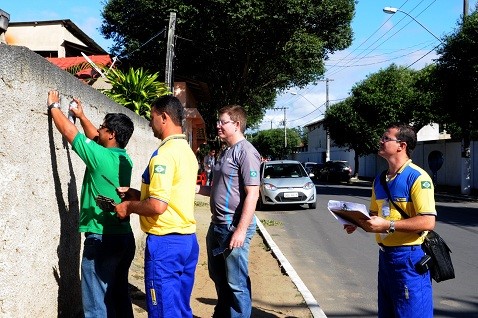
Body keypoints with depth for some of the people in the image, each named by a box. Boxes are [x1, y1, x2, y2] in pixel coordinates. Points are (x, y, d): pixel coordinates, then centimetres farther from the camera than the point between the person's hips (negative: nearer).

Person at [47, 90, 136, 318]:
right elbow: (96, 139, 24)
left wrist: (54, 106, 10)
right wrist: (81, 116, 33)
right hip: (124, 237, 8)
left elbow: (68, 130, -5)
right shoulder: (124, 159, 6)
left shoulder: (101, 157, -16)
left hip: (101, 239, -8)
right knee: (120, 297, 16)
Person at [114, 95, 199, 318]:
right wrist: (137, 194, 13)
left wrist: (129, 206, -7)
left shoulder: (165, 153, -17)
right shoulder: (187, 151, 12)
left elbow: (157, 206, -24)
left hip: (165, 243, -9)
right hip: (187, 239, 9)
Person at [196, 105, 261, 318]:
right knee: (218, 276, 22)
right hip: (217, 226, 10)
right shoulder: (226, 152, 14)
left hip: (234, 228, -10)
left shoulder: (245, 152, -14)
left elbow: (252, 194, -20)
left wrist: (241, 230, -23)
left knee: (236, 283, 2)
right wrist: (198, 189, 10)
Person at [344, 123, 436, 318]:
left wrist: (388, 225, -25)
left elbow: (428, 222, -22)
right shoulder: (380, 180, 10)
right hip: (385, 255, 8)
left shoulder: (417, 177, -15)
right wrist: (359, 222, 0)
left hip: (409, 256, -8)